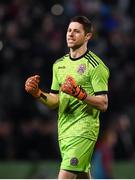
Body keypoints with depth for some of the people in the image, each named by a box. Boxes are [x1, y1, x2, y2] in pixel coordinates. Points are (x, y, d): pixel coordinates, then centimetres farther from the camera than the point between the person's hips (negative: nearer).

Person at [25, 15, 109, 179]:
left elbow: (103, 104, -12)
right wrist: (38, 93, -1)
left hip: (83, 130, -8)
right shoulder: (59, 64, 14)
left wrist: (80, 93, -26)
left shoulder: (95, 65, -8)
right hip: (63, 132, 8)